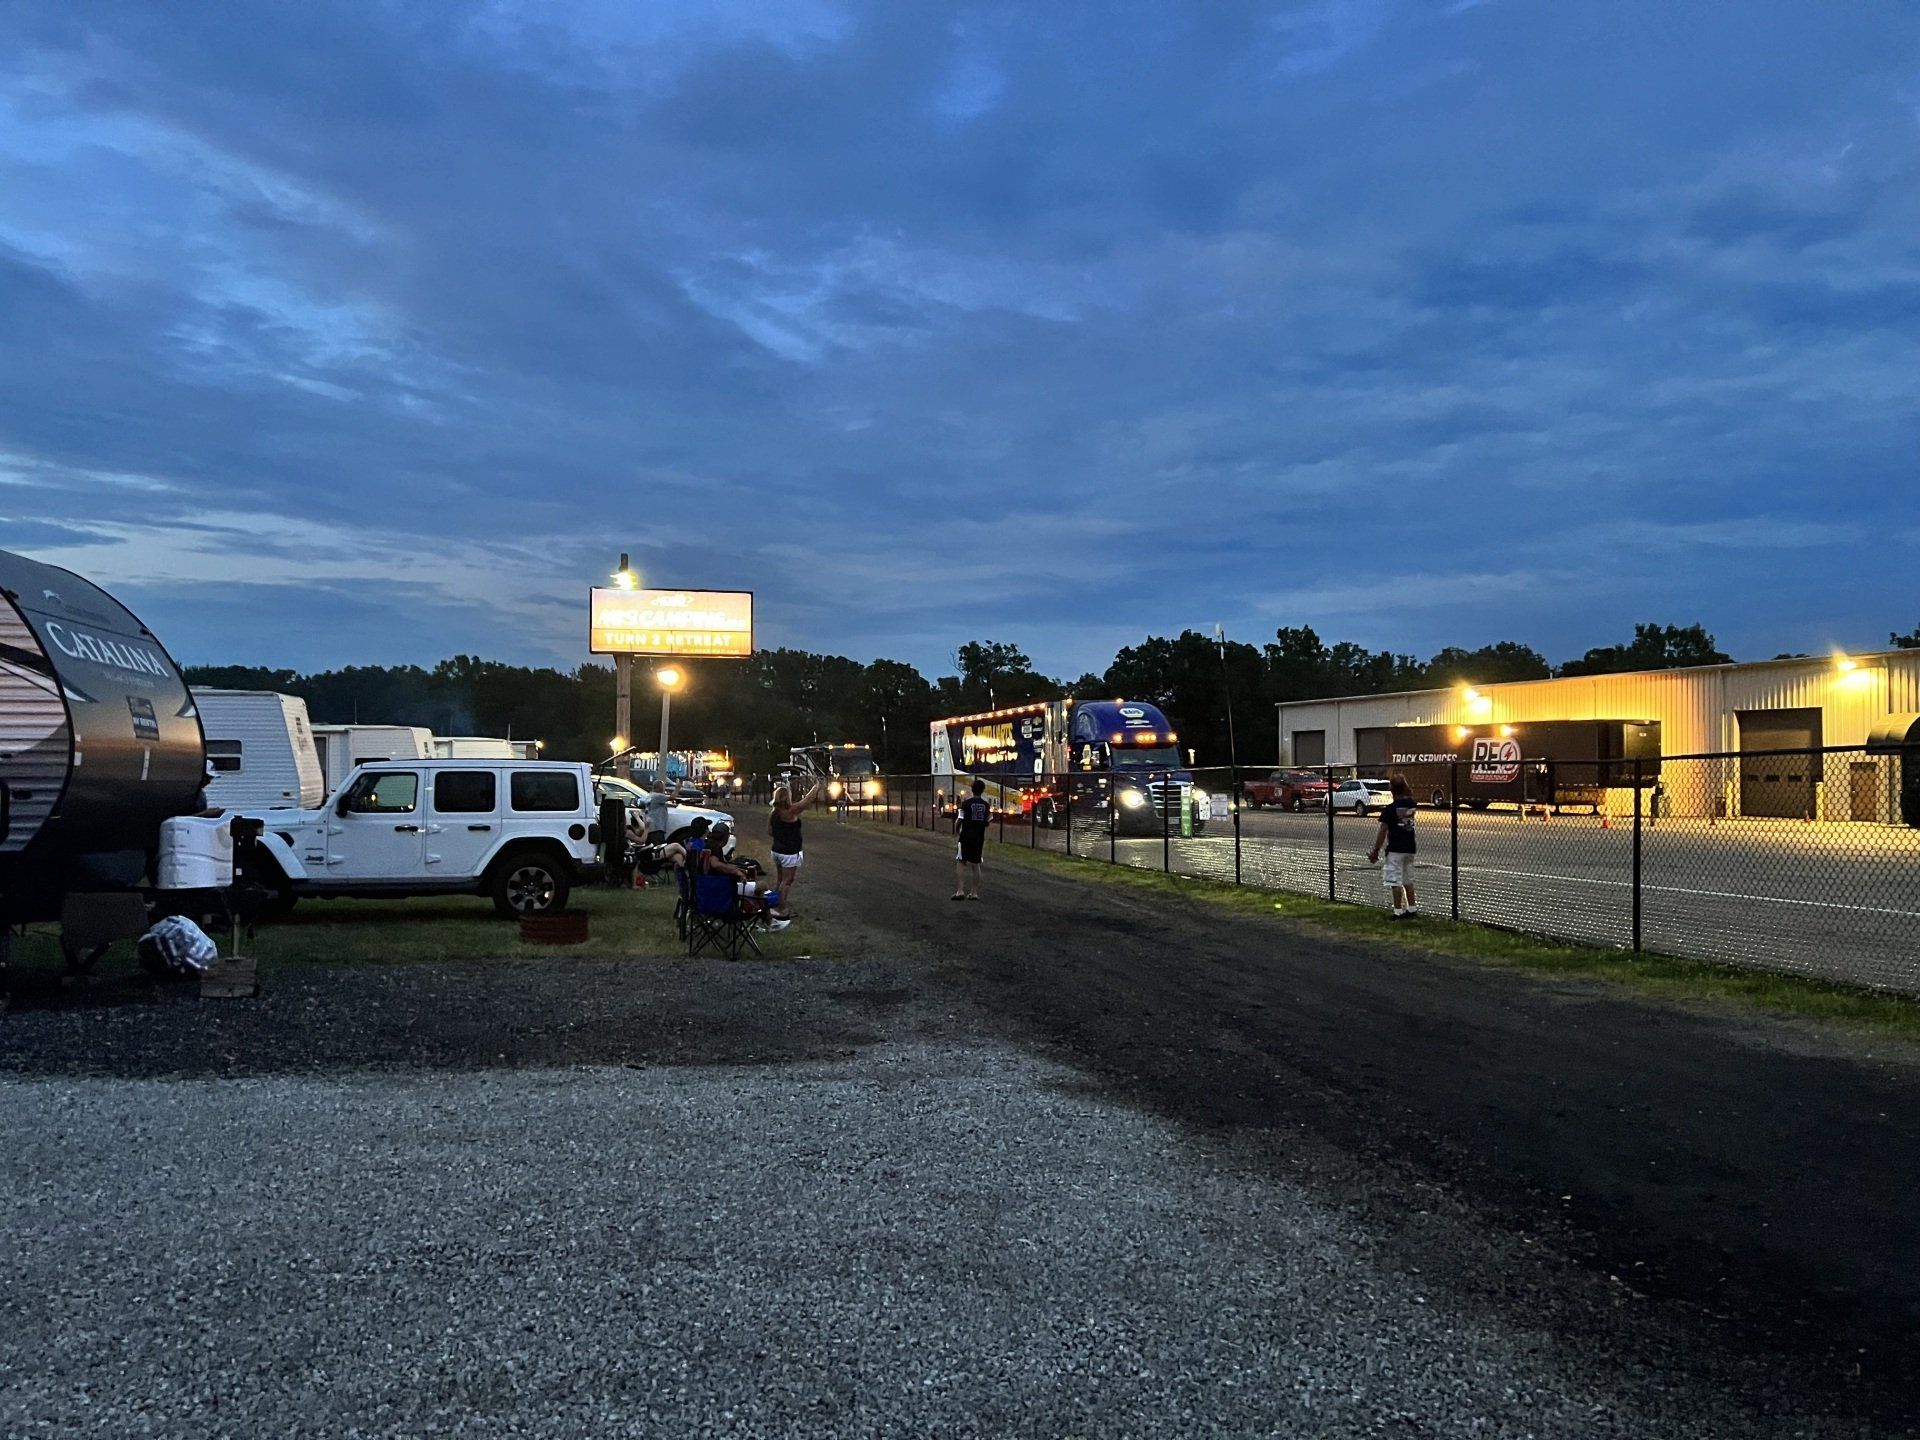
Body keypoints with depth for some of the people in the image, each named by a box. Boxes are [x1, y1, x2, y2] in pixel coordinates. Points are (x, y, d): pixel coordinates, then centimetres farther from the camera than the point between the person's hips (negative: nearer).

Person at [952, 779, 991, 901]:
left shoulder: (966, 803, -8)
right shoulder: (986, 806, 4)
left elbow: (959, 820, -9)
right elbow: (989, 822, 7)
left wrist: (956, 831, 9)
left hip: (966, 836, -4)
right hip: (979, 838, 4)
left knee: (961, 862, 1)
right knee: (975, 864, 12)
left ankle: (960, 891, -10)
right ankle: (974, 892, 11)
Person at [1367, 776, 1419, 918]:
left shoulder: (1390, 809, -14)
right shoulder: (1412, 804, 1)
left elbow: (1383, 831, -13)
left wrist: (1375, 851, -8)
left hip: (1395, 849, -6)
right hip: (1410, 847, 6)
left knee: (1396, 882, -3)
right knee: (1408, 880, 18)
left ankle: (1398, 912, -3)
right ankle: (1411, 909, 21)